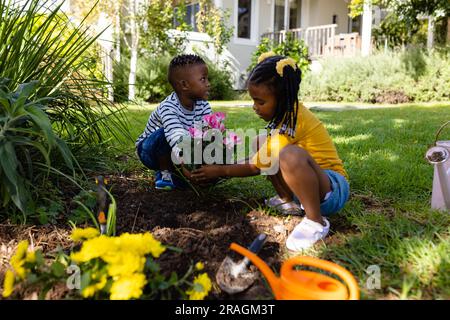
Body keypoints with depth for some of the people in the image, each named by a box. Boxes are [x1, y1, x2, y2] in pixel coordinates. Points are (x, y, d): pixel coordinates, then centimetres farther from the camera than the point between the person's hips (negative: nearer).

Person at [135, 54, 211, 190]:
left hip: (172, 154, 6)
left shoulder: (203, 105, -12)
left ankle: (173, 171, 1)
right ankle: (164, 173, -13)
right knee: (165, 133, -36)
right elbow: (178, 138, -49)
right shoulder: (168, 108, -32)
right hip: (149, 150, -5)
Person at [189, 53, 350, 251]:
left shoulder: (290, 124, -25)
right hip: (311, 178, 9)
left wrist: (219, 171, -5)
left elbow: (256, 167, -15)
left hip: (334, 188, -9)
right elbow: (260, 158, 13)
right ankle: (288, 200, 8)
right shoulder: (289, 111, 3)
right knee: (262, 144, 4)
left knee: (291, 154, -39)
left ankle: (316, 221, -20)